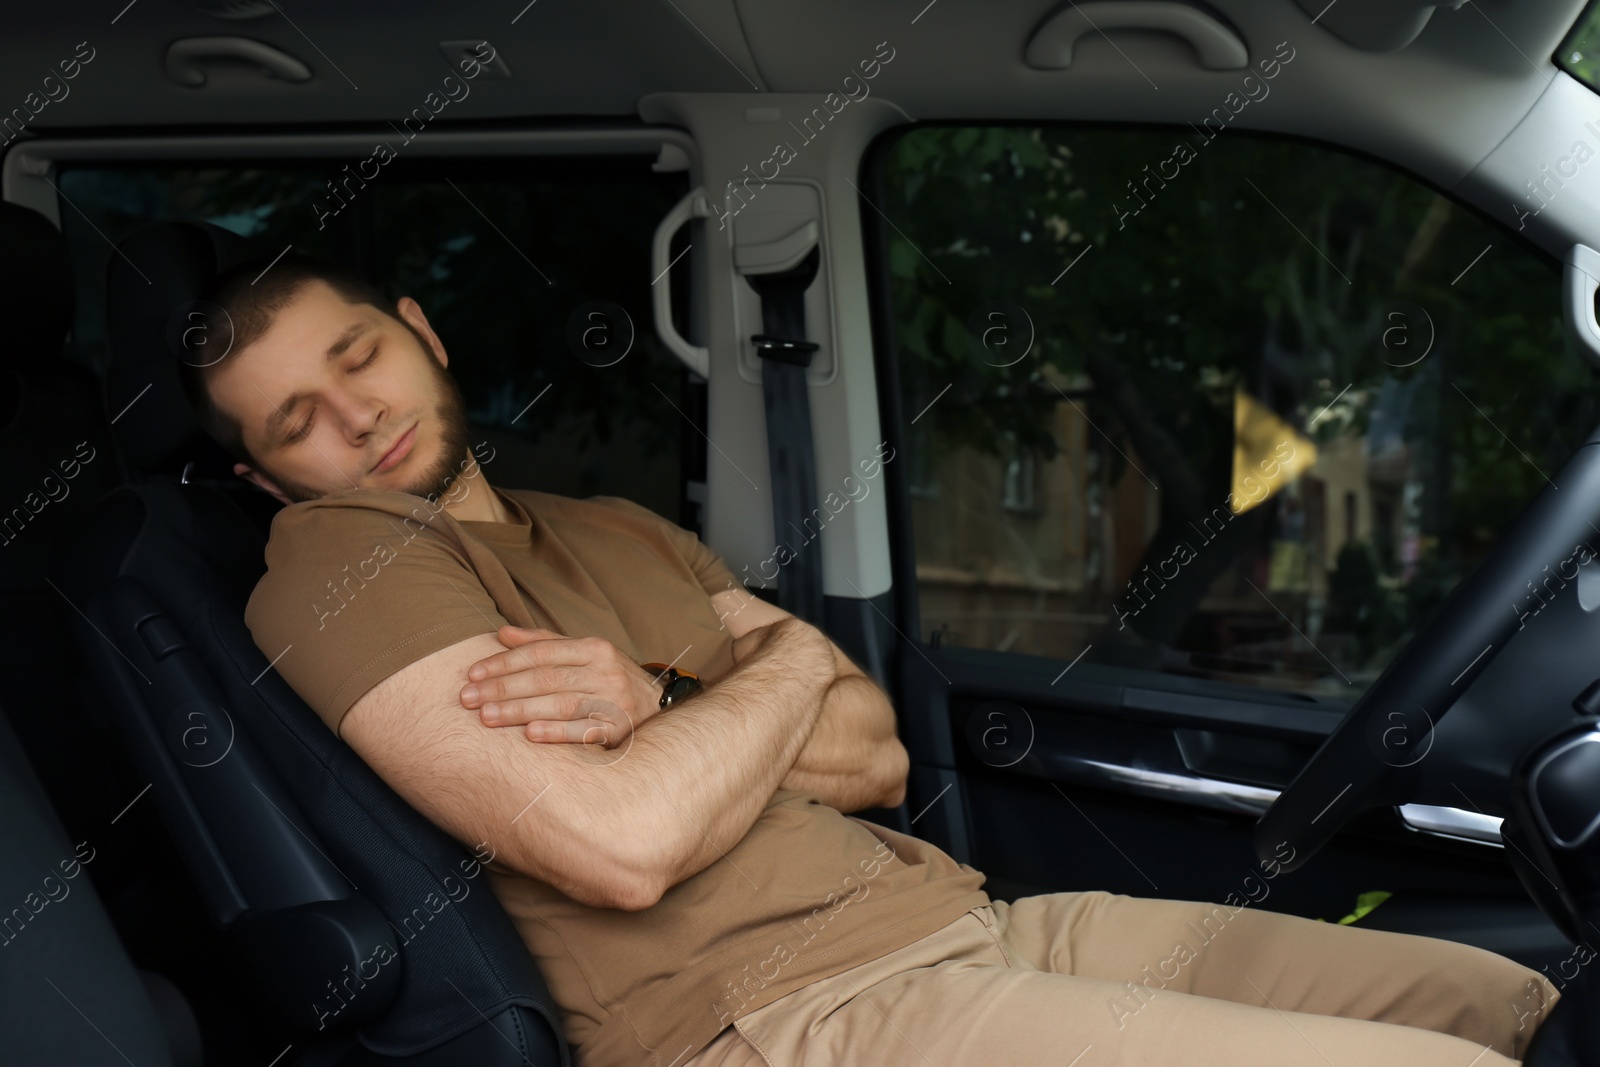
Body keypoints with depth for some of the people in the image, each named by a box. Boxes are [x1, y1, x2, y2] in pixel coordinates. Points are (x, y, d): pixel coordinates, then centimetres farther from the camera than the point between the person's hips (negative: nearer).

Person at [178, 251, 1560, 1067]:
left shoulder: (619, 532, 22)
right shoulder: (333, 559, -2)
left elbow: (878, 757, 13)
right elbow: (624, 844, -18)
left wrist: (662, 705, -6)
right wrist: (789, 664, 1)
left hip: (957, 914, 8)